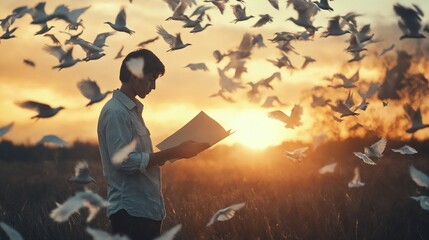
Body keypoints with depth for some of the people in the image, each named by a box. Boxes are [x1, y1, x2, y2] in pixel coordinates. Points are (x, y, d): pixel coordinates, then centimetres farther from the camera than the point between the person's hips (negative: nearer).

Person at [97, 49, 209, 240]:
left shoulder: (133, 110, 17)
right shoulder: (116, 112, -14)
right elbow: (125, 161, -22)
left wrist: (173, 153, 8)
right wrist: (174, 153, -20)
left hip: (147, 208, 10)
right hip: (130, 210, -10)